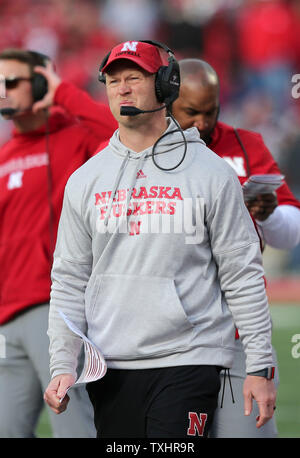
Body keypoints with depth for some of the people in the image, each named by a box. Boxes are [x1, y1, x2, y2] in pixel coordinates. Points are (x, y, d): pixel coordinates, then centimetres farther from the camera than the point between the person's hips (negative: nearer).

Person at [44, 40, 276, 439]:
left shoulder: (211, 173, 2)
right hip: (110, 371, 3)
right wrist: (63, 366, 1)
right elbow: (69, 280, 12)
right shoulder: (85, 180, 11)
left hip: (188, 364, -3)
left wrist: (260, 367, -3)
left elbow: (243, 274, 1)